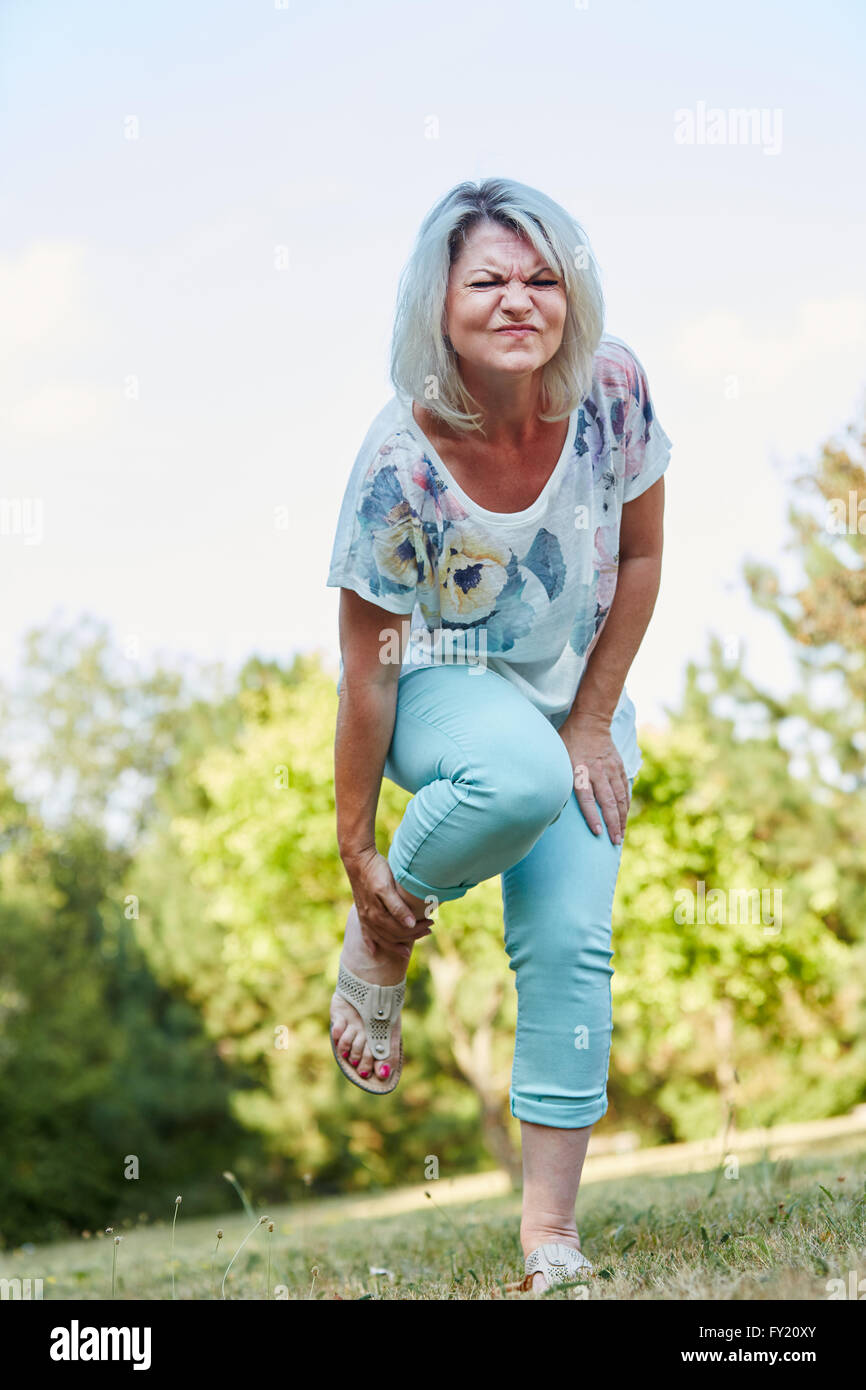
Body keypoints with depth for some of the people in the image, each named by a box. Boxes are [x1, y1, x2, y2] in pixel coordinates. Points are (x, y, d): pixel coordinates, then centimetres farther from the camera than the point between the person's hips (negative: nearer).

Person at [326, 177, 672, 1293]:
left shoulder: (612, 387, -18)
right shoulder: (400, 464, -27)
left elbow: (641, 555, -3)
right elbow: (367, 669, -19)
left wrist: (594, 721, -4)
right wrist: (356, 850, -13)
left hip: (577, 693, 3)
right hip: (440, 688, -3)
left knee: (571, 940, -11)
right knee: (522, 776, -38)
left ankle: (549, 1232, 0)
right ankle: (380, 938, -7)